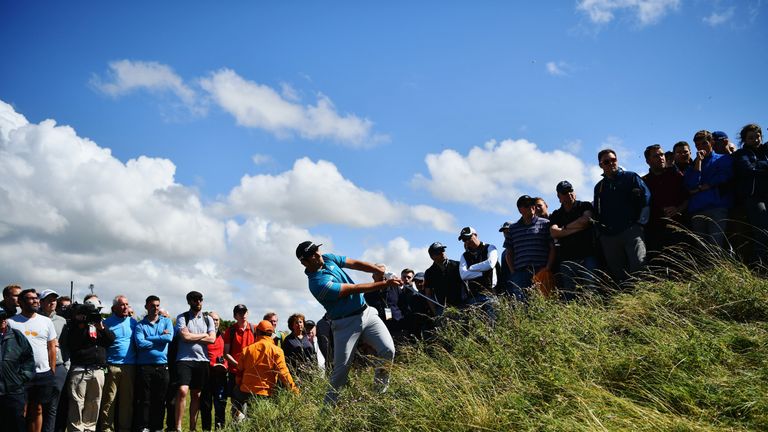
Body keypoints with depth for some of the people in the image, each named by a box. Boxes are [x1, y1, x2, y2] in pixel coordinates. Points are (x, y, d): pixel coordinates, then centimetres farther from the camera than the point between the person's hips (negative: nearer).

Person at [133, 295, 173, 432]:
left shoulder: (166, 322, 11)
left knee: (160, 400, 6)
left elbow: (169, 338, -8)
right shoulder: (140, 325, 5)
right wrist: (160, 338, -6)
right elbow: (140, 344, -12)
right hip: (144, 367, -2)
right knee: (144, 400, 0)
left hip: (162, 366, 2)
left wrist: (149, 339, -7)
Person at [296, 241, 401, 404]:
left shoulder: (328, 258, 5)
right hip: (346, 324, -6)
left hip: (366, 313, 7)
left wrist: (381, 272, -11)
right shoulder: (317, 283, -20)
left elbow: (356, 264, 4)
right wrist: (385, 284, -17)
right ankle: (329, 403, 11)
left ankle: (380, 391, 4)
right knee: (341, 367, -6)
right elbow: (355, 288, -19)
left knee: (388, 350, -10)